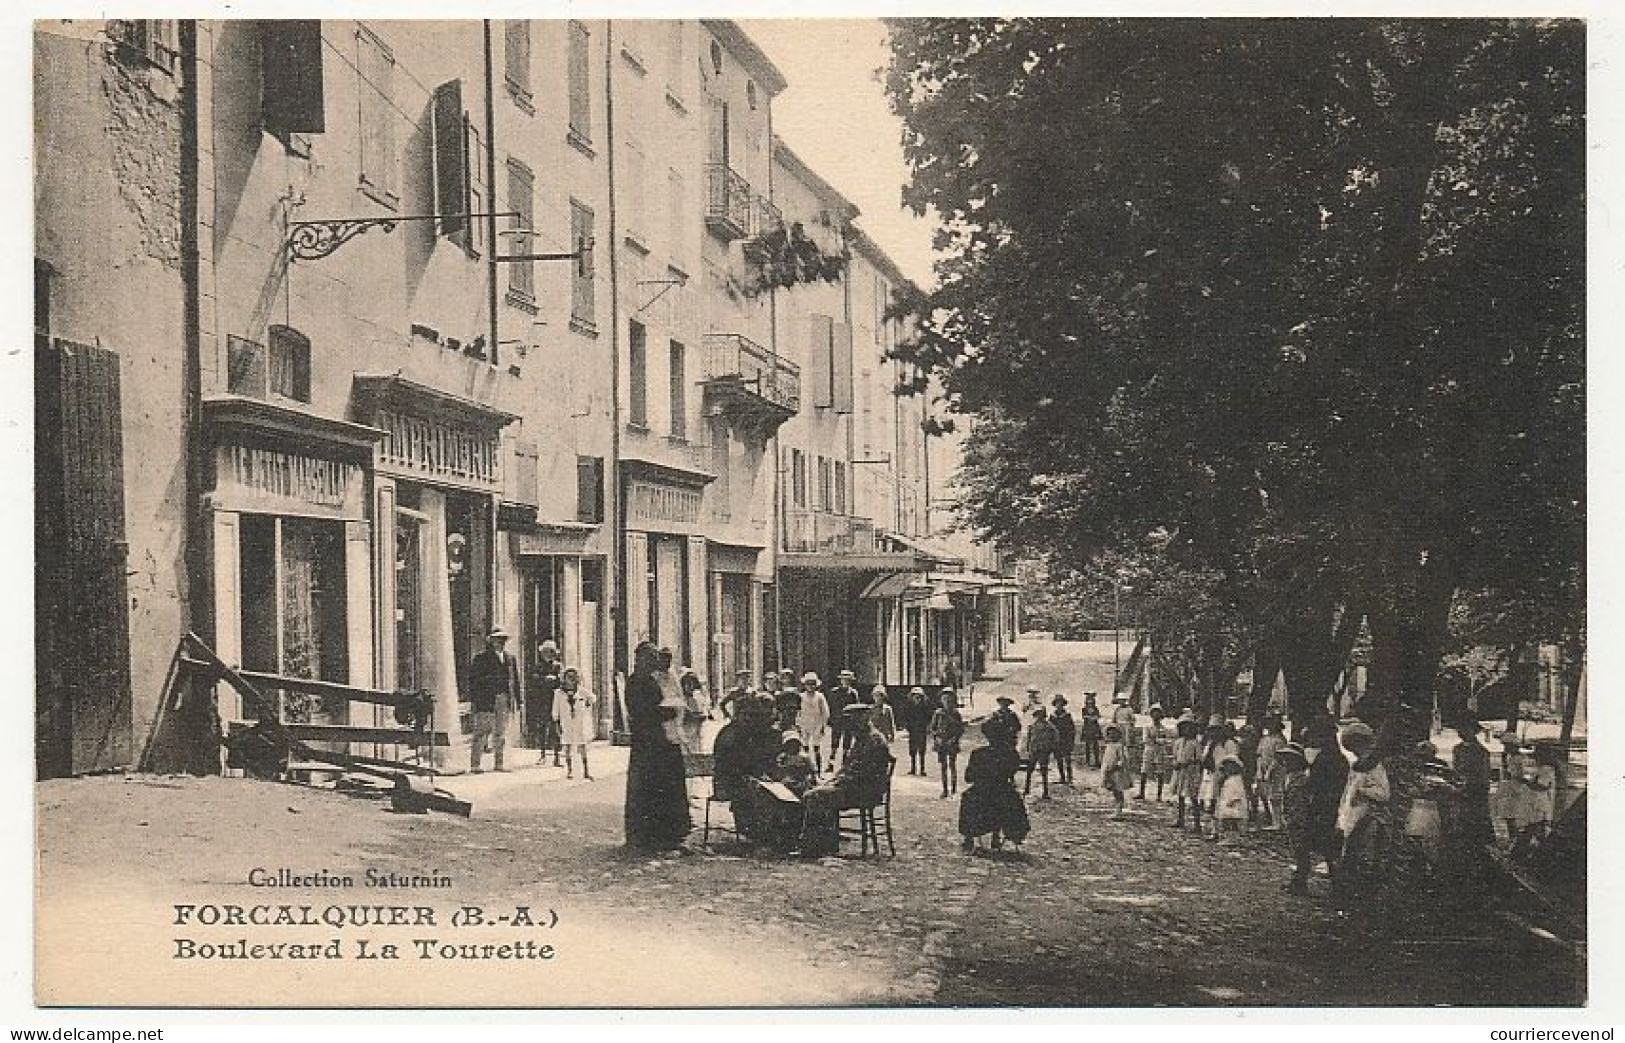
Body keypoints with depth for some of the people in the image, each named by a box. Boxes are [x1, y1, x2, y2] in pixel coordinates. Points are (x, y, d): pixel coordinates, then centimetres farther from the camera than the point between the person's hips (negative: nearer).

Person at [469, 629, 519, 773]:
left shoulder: (509, 657, 14)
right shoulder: (481, 657, -3)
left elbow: (515, 680, 16)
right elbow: (473, 679, -6)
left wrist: (517, 700, 10)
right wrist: (474, 700, -13)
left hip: (504, 700, 6)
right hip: (486, 701, -6)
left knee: (501, 733, 9)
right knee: (481, 731, -6)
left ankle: (499, 763, 15)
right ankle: (475, 764, -4)